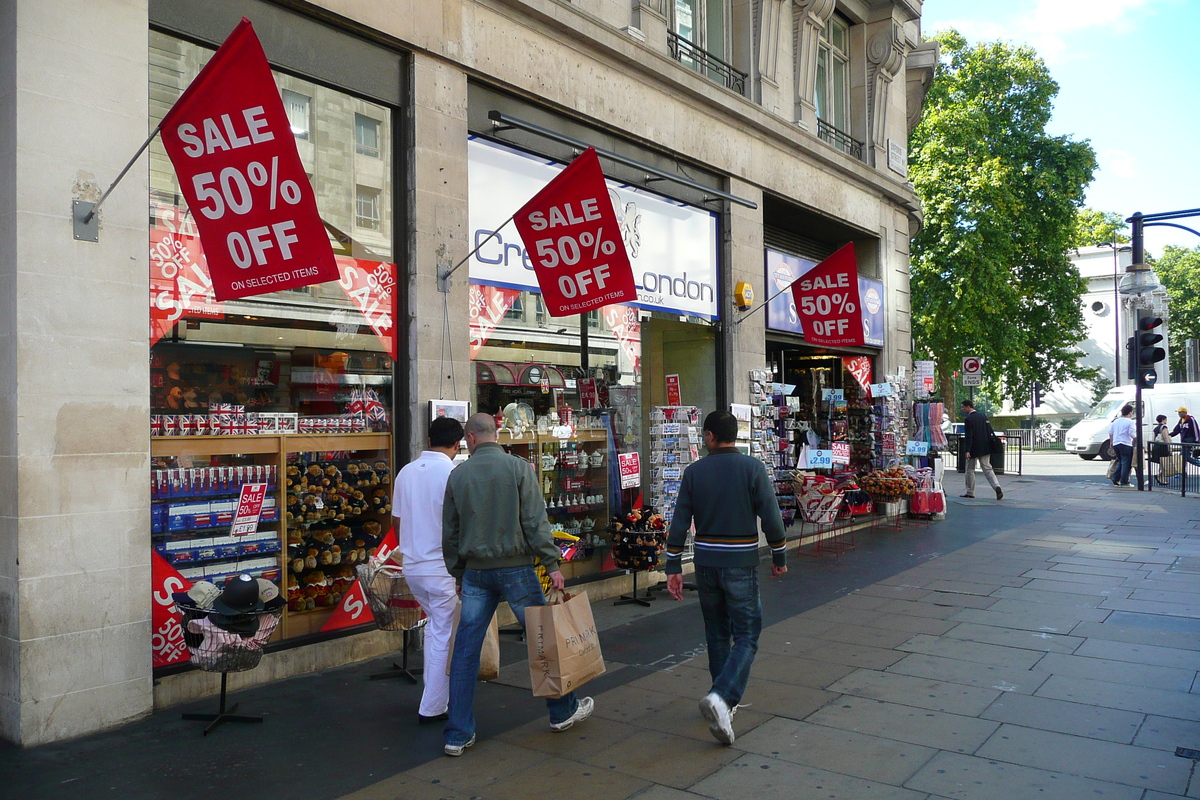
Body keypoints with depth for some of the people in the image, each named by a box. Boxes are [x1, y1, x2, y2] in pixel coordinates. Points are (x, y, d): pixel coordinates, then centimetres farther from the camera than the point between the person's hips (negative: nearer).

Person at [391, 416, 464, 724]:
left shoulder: (406, 471, 5)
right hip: (444, 568, -7)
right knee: (445, 636, 5)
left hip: (412, 566, 7)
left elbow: (397, 521, 12)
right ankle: (432, 707, 12)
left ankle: (434, 693, 31)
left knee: (434, 626, 24)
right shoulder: (453, 474, -15)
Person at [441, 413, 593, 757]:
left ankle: (458, 734, 10)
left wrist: (458, 572, 20)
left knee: (465, 649, 7)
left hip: (475, 571, 3)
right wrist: (552, 564, -6)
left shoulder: (458, 474, 3)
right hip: (515, 567, -2)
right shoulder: (517, 467, -6)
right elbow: (535, 521, -11)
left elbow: (449, 532, 9)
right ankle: (563, 711, 26)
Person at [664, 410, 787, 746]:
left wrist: (674, 568, 5)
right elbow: (771, 517, -8)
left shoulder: (694, 472, 0)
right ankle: (721, 696, -18)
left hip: (706, 564, 3)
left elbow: (679, 524, -1)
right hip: (741, 564, -3)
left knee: (717, 634, 17)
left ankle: (724, 704, 26)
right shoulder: (752, 468, -6)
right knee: (747, 636, 2)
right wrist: (779, 557, 6)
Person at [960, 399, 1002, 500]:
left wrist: (967, 450, -19)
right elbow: (990, 431, 11)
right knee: (987, 468, 5)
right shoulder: (982, 416, 8)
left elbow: (968, 436, -19)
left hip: (974, 449, -6)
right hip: (985, 448, 6)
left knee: (970, 470, 8)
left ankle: (970, 492, 15)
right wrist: (989, 445, 17)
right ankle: (997, 486, -14)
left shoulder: (968, 419, -14)